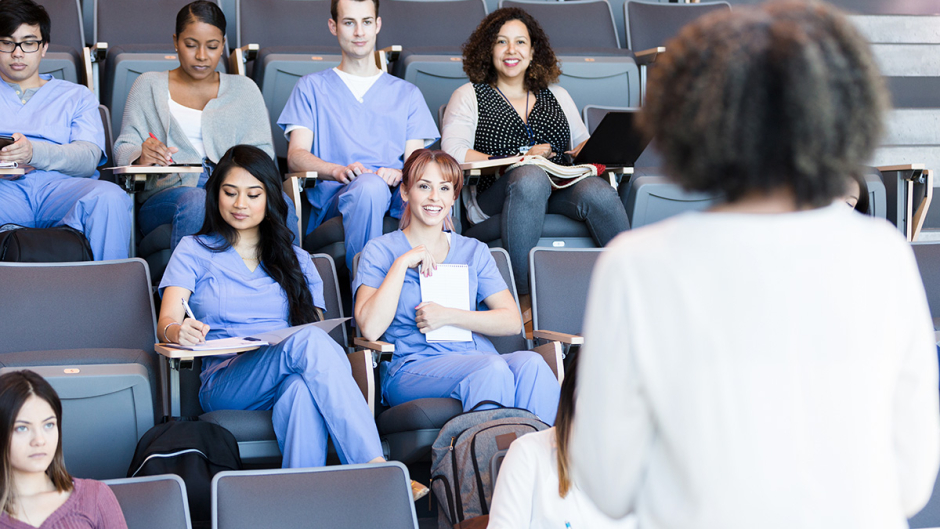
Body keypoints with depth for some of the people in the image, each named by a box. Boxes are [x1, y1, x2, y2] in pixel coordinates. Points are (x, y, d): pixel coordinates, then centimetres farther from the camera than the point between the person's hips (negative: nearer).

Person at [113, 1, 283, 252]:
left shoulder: (244, 88, 24)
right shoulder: (149, 85, 21)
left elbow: (262, 152, 15)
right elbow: (124, 148, 12)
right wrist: (141, 158, -14)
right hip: (166, 194, -1)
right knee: (195, 200, -40)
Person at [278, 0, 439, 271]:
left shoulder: (407, 93, 28)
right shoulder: (312, 87, 23)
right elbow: (296, 156, 8)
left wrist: (399, 174, -13)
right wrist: (338, 170, -16)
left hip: (396, 194, 2)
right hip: (332, 197, -1)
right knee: (369, 186, -40)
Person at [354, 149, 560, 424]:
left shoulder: (474, 251, 22)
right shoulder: (380, 251, 10)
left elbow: (512, 321, 9)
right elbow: (370, 328, -7)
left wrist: (449, 316, -3)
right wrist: (402, 264, -7)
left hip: (476, 357, 4)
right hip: (413, 368, -4)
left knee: (531, 364, -32)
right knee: (493, 369, -36)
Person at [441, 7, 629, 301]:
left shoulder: (556, 95, 28)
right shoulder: (469, 96, 16)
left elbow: (583, 144, 26)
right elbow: (453, 154, 0)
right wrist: (519, 161, -10)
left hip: (561, 189, 3)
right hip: (496, 194, -3)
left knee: (598, 192, -32)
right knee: (531, 176, -39)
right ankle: (525, 295, -38)